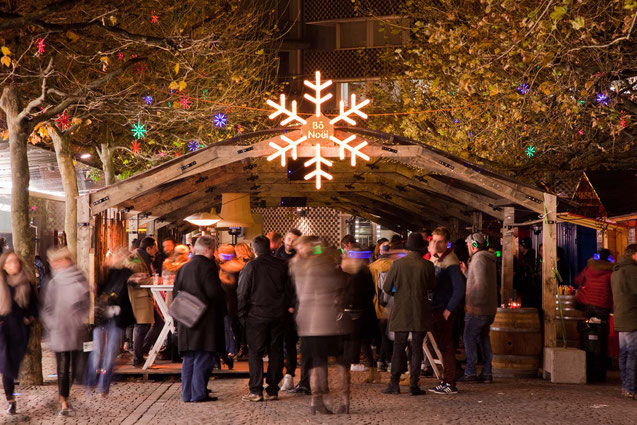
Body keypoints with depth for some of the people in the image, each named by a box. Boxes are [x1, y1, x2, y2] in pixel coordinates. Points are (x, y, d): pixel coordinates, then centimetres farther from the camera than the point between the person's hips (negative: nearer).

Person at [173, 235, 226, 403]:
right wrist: (222, 310, 0)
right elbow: (215, 293, -17)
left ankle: (187, 394, 15)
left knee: (189, 358, 12)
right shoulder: (207, 266, -12)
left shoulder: (183, 268, 12)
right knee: (203, 357, -3)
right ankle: (199, 393, -3)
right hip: (205, 319, -7)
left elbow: (176, 292, 13)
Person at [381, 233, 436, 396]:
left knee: (398, 348, 7)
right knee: (417, 349, 6)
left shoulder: (397, 264, -8)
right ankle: (414, 385, 6)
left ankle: (394, 384, 7)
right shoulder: (427, 265, -7)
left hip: (401, 312, 0)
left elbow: (386, 287, -3)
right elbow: (432, 286, 7)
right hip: (420, 313, 0)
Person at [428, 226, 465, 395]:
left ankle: (450, 384, -1)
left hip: (445, 311, -9)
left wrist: (448, 310, -18)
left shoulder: (450, 261, -15)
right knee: (443, 346, 13)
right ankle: (446, 380, 20)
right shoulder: (433, 258, 13)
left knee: (446, 347, -5)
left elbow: (460, 289, -20)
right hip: (436, 309, 9)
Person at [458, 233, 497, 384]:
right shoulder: (489, 259, 18)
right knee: (483, 337, 12)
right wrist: (466, 272, 20)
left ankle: (470, 373, -5)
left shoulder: (478, 259, -13)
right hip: (489, 308, 9)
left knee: (469, 338, -4)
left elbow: (480, 284, -22)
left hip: (477, 308, -9)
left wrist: (471, 303, -20)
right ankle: (487, 373, 13)